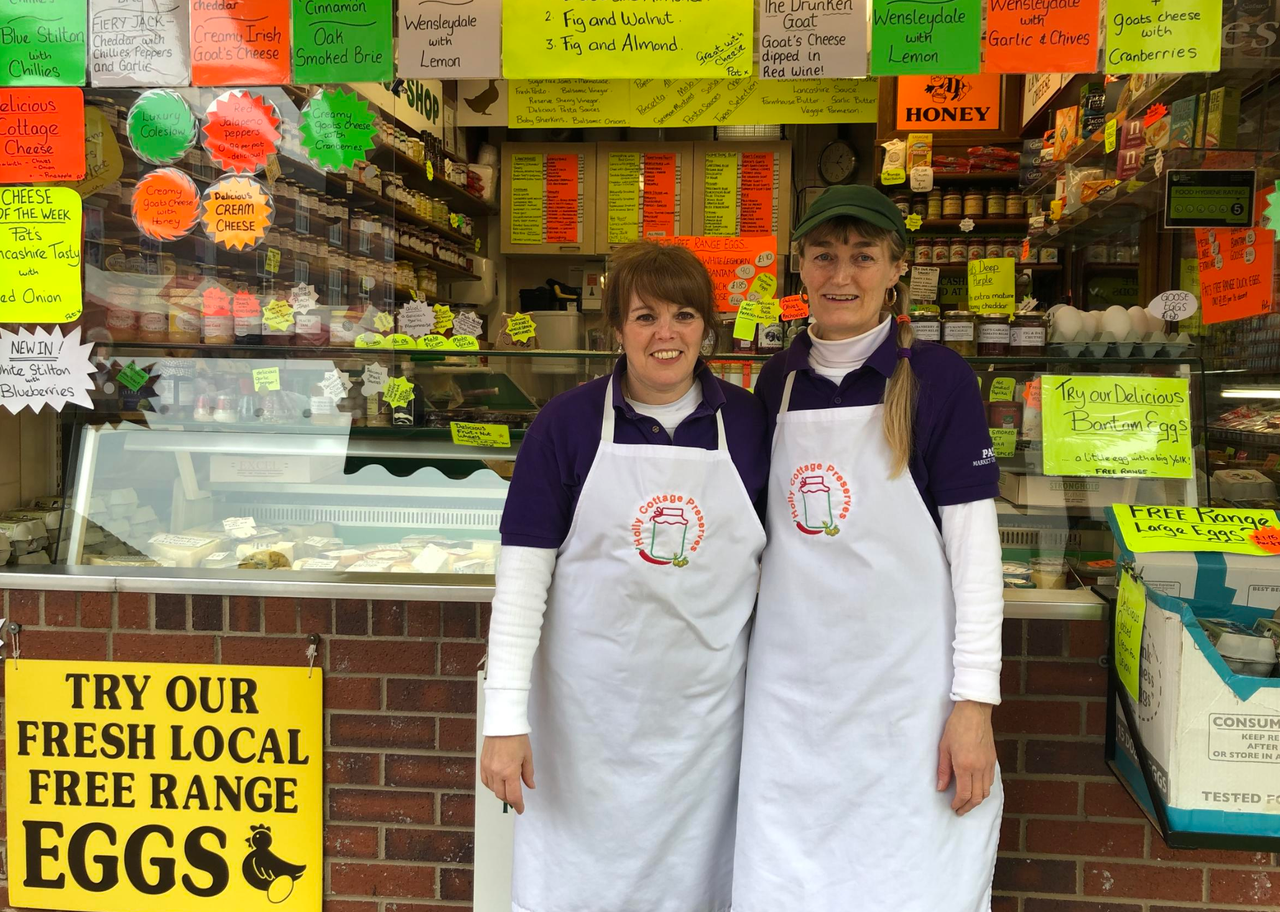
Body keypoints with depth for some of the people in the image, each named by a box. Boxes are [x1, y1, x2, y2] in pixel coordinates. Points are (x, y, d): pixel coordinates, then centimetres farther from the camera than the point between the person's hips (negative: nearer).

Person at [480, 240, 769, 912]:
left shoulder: (748, 421, 0)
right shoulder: (567, 422, -6)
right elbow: (522, 576, -7)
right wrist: (505, 719, -11)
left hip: (705, 704, 2)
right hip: (587, 707, -1)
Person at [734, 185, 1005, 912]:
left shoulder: (938, 377, -6)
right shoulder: (778, 380, 6)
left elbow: (975, 543, -8)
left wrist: (975, 699, -12)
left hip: (905, 684, -4)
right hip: (792, 684, 4)